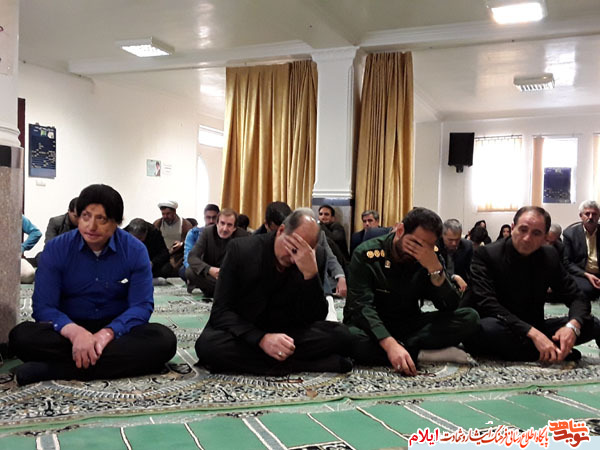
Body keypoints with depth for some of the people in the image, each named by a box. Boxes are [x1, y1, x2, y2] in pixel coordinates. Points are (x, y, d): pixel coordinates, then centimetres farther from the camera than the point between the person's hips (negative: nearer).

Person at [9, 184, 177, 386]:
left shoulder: (135, 250, -5)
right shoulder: (56, 248, -4)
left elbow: (142, 305, -11)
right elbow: (43, 306, -11)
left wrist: (107, 333, -31)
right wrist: (74, 332, -33)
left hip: (117, 330, 0)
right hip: (70, 330, 0)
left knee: (164, 339, -30)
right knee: (21, 336, -28)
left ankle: (53, 369, -32)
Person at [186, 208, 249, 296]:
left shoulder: (243, 236, -12)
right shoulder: (207, 232, -9)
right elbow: (192, 257, -17)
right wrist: (209, 269, -36)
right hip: (208, 275, 1)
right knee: (189, 272, -27)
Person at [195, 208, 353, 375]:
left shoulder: (317, 257, -10)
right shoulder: (241, 249, -15)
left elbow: (315, 319, -13)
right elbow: (221, 311, -17)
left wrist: (311, 273, -29)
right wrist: (261, 338, -33)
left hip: (286, 333, 2)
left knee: (340, 335, -20)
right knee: (208, 344, -34)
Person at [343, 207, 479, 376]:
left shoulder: (430, 260, -3)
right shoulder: (366, 254, -16)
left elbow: (450, 306, -9)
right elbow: (362, 306, -25)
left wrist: (434, 267, -26)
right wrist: (390, 345, -41)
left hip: (409, 325, 4)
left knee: (469, 318, -16)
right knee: (351, 338, -39)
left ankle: (403, 349, -23)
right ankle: (419, 353, -24)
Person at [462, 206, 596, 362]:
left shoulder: (549, 256, 1)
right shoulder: (486, 255, -15)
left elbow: (577, 298, 2)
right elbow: (487, 304, -26)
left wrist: (573, 326, -23)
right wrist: (533, 333, -35)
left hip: (533, 329, 4)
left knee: (590, 324, -8)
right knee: (487, 328, -39)